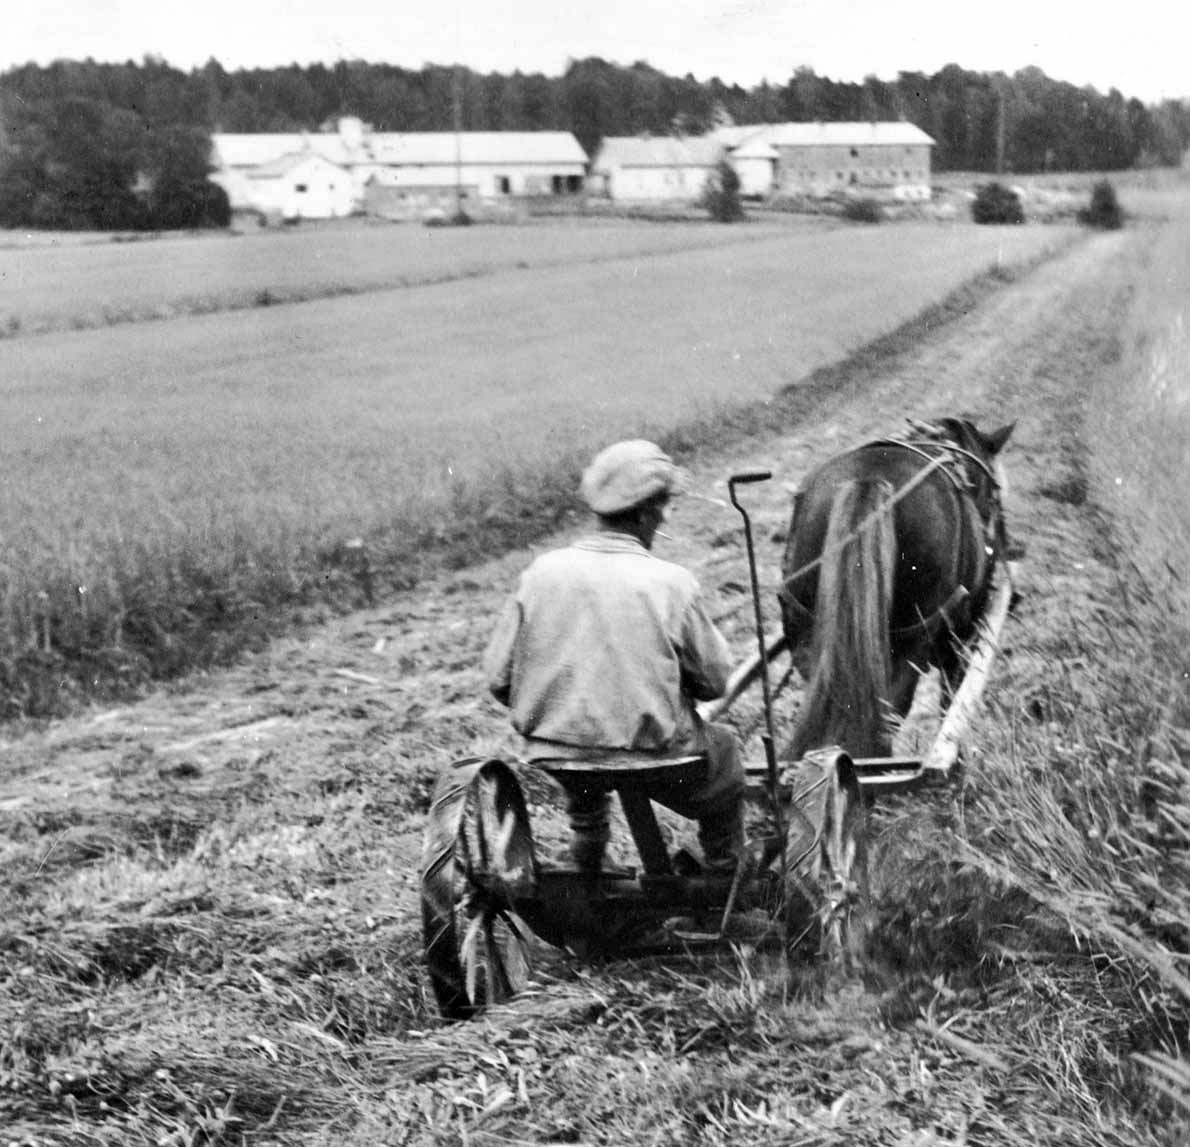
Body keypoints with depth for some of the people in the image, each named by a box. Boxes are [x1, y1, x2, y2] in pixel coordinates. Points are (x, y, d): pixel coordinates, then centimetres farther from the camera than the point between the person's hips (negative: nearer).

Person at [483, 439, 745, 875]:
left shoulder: (542, 572, -7)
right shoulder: (671, 583, -14)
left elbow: (498, 679, -2)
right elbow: (714, 681, -5)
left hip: (555, 756, 3)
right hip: (652, 754, -3)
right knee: (722, 750, 28)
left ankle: (587, 865, 48)